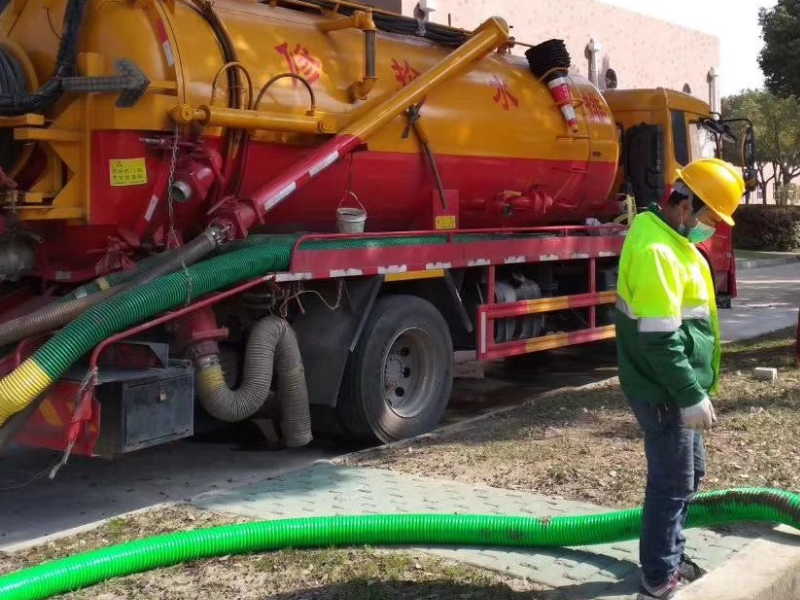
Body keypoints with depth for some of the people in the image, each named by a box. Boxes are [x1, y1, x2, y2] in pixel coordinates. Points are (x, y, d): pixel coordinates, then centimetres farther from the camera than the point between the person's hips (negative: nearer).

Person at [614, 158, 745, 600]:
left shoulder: (668, 236, 9)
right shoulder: (656, 250, -25)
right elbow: (659, 338, -27)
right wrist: (691, 395, -22)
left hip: (674, 387, 10)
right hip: (664, 391, -10)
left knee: (689, 472, 20)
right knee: (672, 481, 1)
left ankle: (672, 559, 34)